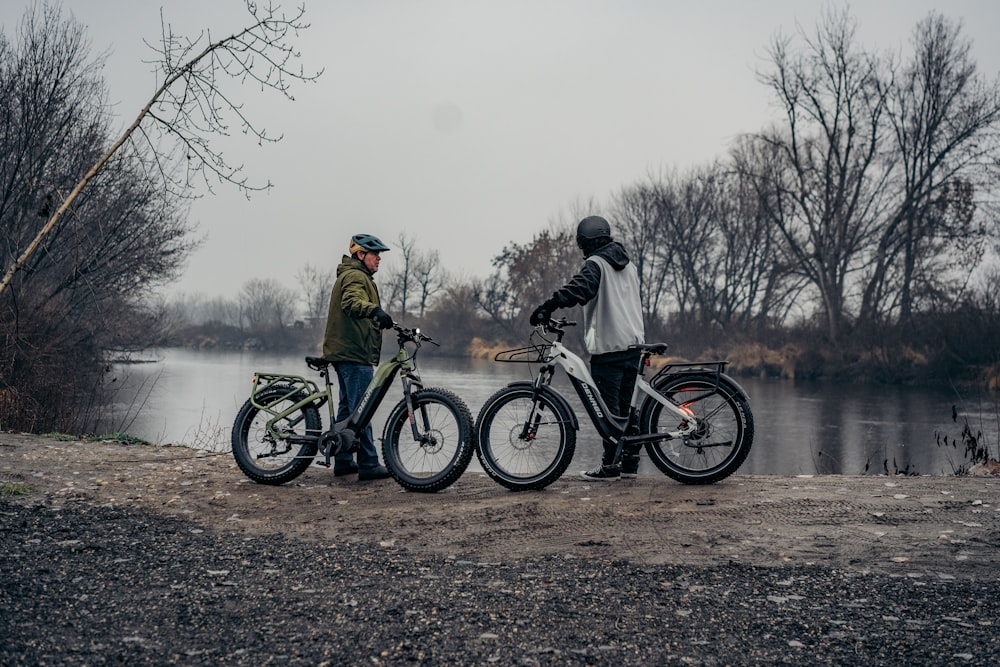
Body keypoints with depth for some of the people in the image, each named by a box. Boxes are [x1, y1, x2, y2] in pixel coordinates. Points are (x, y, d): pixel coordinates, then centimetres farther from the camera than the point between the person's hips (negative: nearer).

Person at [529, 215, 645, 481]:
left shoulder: (596, 263, -9)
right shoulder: (628, 264, 17)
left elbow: (579, 288, -27)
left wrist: (547, 307, -32)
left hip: (608, 347, -8)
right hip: (633, 344, 8)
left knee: (608, 407, -4)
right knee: (625, 405, 13)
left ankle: (609, 466, -1)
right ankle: (630, 462, 17)